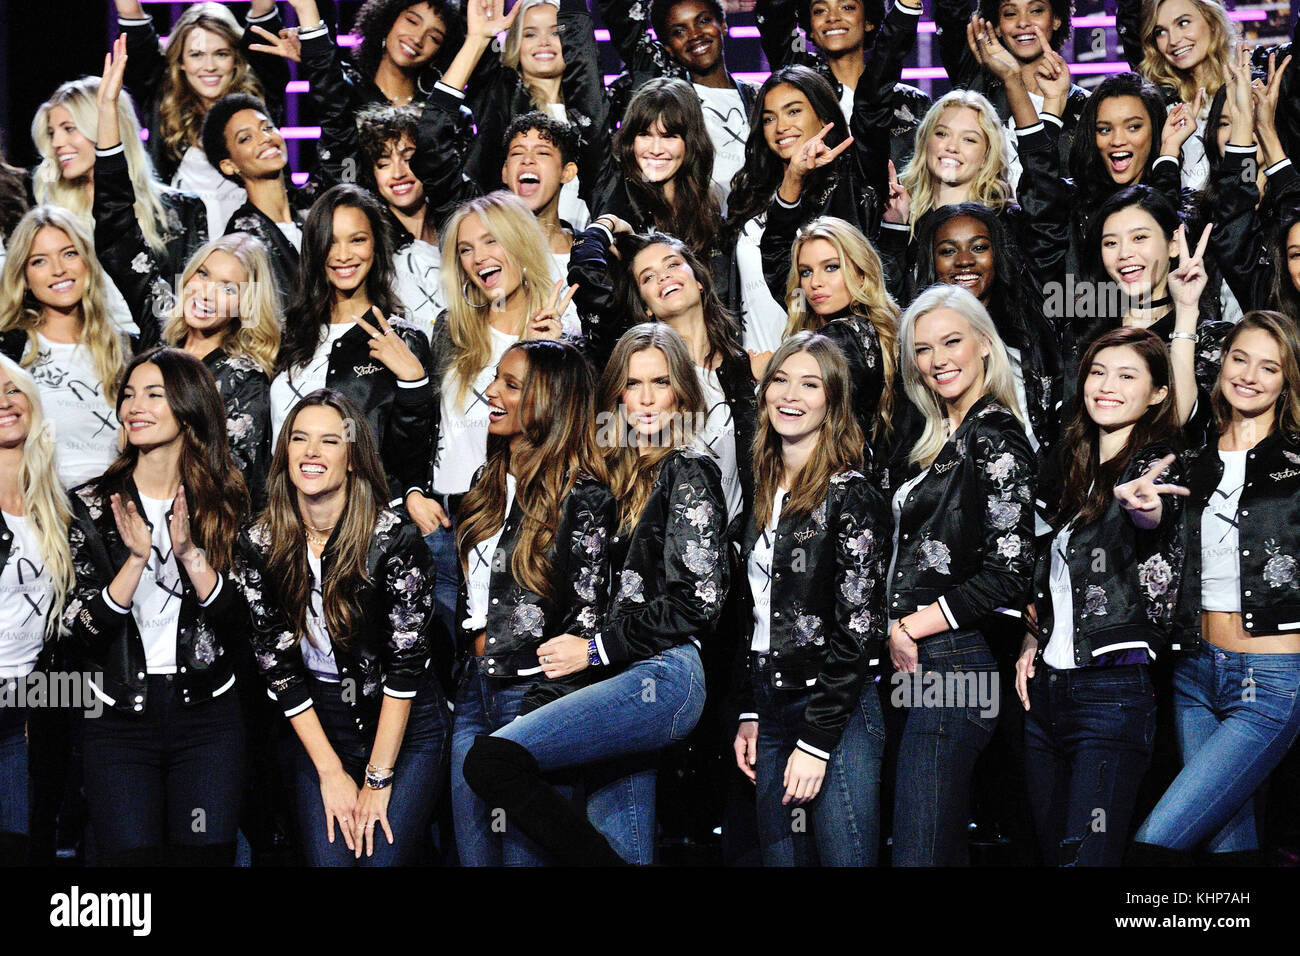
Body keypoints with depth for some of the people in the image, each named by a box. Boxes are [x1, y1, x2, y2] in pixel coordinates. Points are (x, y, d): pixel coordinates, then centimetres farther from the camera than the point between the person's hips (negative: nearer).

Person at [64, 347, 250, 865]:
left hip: (208, 712, 1)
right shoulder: (91, 506, 1)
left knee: (206, 856, 0)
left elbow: (243, 623, -4)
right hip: (120, 719, 0)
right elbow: (79, 633, -7)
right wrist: (136, 559, -20)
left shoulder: (226, 504, 3)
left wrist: (190, 554, -17)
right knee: (132, 857, -3)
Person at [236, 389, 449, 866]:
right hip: (317, 724, 3)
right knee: (326, 859, -8)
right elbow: (277, 664, -4)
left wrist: (378, 779, -14)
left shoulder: (394, 537, -16)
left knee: (383, 858, -13)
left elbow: (405, 662, -14)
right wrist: (331, 772, -8)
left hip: (406, 724, -2)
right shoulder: (260, 544, -6)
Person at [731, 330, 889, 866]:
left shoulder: (851, 496, -8)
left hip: (836, 709, -7)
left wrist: (816, 740, -15)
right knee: (781, 857, 9)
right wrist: (749, 714, 12)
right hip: (770, 707, 7)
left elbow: (858, 628, -13)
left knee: (844, 857, -5)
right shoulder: (764, 494, 13)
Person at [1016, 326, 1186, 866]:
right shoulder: (1079, 468, 15)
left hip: (1113, 692, -7)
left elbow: (1159, 518, -32)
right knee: (1051, 852, 13)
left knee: (1086, 858, -12)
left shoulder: (1156, 464, -6)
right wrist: (1033, 639, 11)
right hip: (1044, 688, 8)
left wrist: (1143, 507, -55)